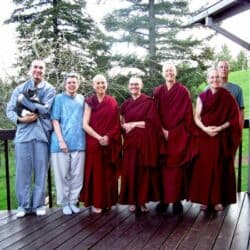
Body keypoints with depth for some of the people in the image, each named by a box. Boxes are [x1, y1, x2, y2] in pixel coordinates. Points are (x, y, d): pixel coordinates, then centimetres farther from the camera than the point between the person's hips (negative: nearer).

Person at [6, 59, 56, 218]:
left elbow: (45, 109, -11)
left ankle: (39, 204, 18)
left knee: (41, 171, 5)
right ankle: (24, 205, 17)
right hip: (23, 134, 1)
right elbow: (9, 110, 7)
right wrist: (20, 119, -12)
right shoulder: (20, 89, 10)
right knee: (23, 171, 4)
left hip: (42, 134, -1)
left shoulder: (50, 90, 4)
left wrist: (24, 100, -6)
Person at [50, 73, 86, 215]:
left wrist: (85, 138, 5)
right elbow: (55, 120, -3)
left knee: (77, 175, 6)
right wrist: (61, 140, -12)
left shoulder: (82, 99, 12)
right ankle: (65, 203, 16)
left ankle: (73, 201, 18)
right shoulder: (59, 98, 3)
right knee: (63, 175, 4)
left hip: (79, 142, 3)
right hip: (61, 142, -3)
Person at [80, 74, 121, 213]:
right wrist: (99, 138, -15)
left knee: (109, 172, 8)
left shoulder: (112, 102, 7)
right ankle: (96, 202, 12)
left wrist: (108, 137, -12)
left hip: (110, 143, 2)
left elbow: (117, 124, 4)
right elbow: (85, 125, -5)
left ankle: (108, 201, 21)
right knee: (96, 172, 1)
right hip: (94, 143, -2)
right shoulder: (89, 102, 1)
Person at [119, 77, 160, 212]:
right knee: (130, 171, 1)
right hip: (130, 141, 4)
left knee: (144, 171, 0)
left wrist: (133, 124, -9)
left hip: (145, 141, -3)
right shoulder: (126, 104, 12)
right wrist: (125, 126, -4)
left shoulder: (149, 101, -2)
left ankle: (142, 200, 11)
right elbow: (120, 122, 17)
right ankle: (132, 200, 11)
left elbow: (152, 122, -9)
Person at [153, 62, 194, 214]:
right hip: (162, 134, 3)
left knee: (177, 166, -2)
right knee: (163, 166, 2)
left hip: (179, 135, -3)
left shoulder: (183, 91, 0)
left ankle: (177, 199, 6)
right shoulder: (158, 91, 10)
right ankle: (164, 199, 10)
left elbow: (187, 115, -3)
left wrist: (172, 132, -9)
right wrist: (162, 130, -7)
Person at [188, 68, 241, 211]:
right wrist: (205, 128, -14)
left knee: (220, 168, 2)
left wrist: (220, 128, -15)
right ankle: (204, 199, 10)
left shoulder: (228, 97, 1)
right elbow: (196, 118, 3)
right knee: (204, 168, 0)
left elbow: (234, 118, -2)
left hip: (222, 138, -1)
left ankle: (218, 199, 11)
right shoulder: (202, 97, 5)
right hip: (204, 137, 1)